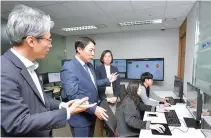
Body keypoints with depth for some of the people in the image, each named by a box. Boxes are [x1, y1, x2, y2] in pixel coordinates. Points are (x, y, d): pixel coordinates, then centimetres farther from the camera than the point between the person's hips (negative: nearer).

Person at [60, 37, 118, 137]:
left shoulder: (89, 65, 6)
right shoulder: (68, 68, -22)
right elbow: (73, 95, -27)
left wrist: (108, 81, 10)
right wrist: (94, 109, -28)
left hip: (91, 115, 9)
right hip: (81, 118, -8)